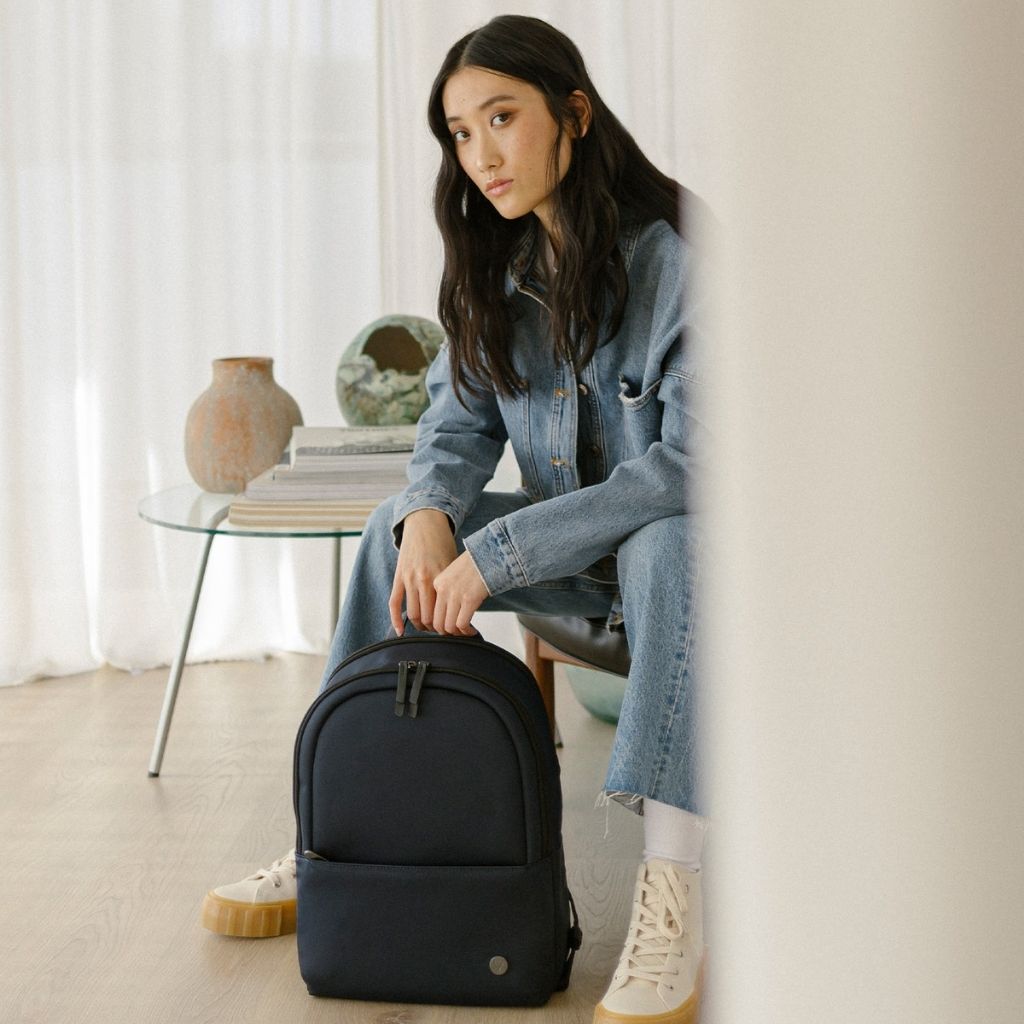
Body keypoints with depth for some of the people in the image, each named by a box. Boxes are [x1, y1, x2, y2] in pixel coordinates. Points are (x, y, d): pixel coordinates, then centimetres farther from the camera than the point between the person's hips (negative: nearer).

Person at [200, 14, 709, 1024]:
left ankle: (671, 894, -43)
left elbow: (696, 461, -28)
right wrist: (431, 515, -19)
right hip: (570, 546, 7)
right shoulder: (498, 268, 1)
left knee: (672, 543, -38)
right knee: (395, 525, -8)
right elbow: (459, 420, 7)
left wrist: (496, 554, -30)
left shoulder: (677, 257, -22)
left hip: (683, 537, -7)